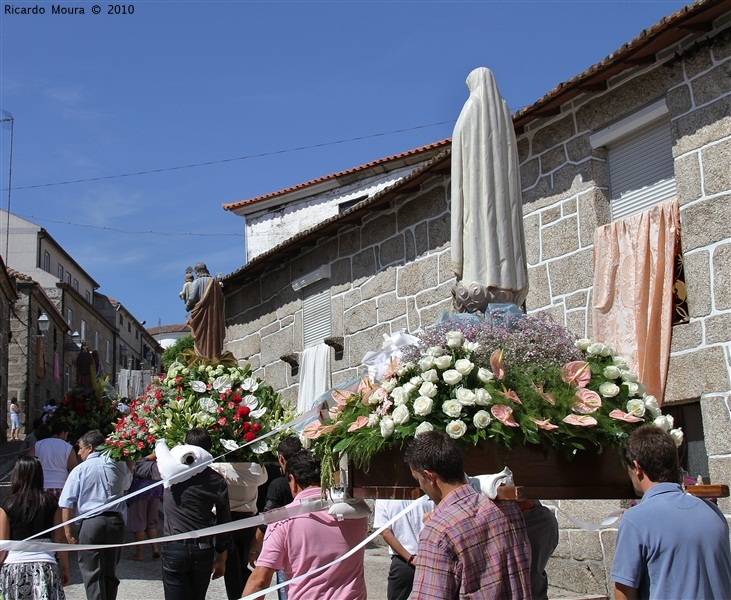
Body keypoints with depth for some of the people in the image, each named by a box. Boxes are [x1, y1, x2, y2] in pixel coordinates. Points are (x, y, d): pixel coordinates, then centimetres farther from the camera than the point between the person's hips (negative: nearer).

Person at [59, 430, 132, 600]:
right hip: (116, 521, 4)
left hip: (90, 522, -4)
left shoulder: (80, 470, -2)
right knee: (110, 572, 15)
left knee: (91, 573, 1)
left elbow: (67, 504, -6)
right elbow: (127, 485, 29)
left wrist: (68, 532, -4)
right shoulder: (118, 466, 7)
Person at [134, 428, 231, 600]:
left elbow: (139, 466, 14)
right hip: (204, 552, 3)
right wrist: (222, 558, 12)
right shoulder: (217, 481, 1)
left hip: (175, 549, -2)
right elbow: (223, 521, 3)